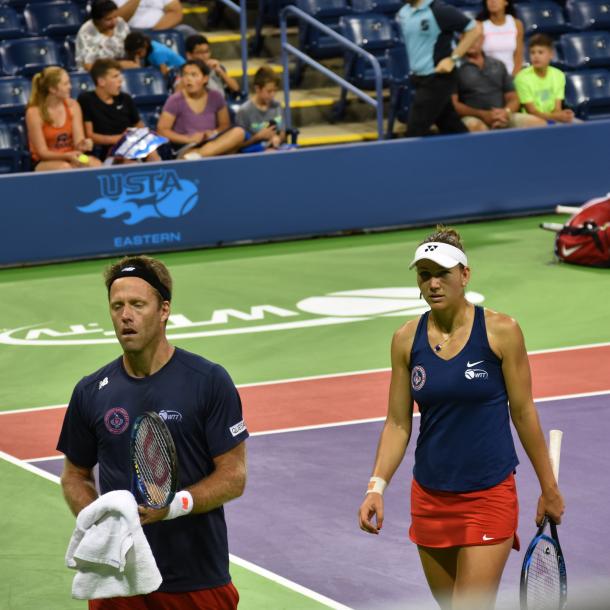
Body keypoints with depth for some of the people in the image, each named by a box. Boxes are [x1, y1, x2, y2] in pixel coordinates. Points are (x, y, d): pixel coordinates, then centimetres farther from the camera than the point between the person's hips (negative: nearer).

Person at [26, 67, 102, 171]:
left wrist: (82, 145, -29)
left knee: (95, 163, -28)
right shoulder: (34, 112, -13)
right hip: (45, 163, -4)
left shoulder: (72, 105, 0)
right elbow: (42, 152, -12)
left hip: (70, 158, 4)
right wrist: (67, 156, -29)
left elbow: (78, 141, -4)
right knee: (64, 167, -38)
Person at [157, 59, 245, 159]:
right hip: (185, 147, -5)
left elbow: (225, 125, 17)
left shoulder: (215, 97, 9)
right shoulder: (175, 100, -1)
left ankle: (194, 155, -38)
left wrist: (214, 133, -7)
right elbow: (162, 130, -3)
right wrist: (188, 139, -16)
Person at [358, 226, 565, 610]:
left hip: (489, 497, -4)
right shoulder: (406, 340, 1)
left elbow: (523, 412, -2)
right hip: (430, 499, 4)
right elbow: (398, 423, 4)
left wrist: (549, 489, 3)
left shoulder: (501, 331, -8)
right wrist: (377, 486, -8)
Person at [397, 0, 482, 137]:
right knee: (452, 129, 11)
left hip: (437, 79, -7)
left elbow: (474, 28, -12)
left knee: (415, 131, -7)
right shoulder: (403, 13, 6)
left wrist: (453, 58, -14)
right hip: (418, 78, 7)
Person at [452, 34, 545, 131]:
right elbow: (453, 104, -5)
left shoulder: (498, 65, 20)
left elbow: (513, 99, 18)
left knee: (539, 123, -19)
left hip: (502, 119, 5)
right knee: (475, 126, -40)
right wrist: (483, 114, -17)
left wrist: (506, 112, -7)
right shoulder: (457, 68, 4)